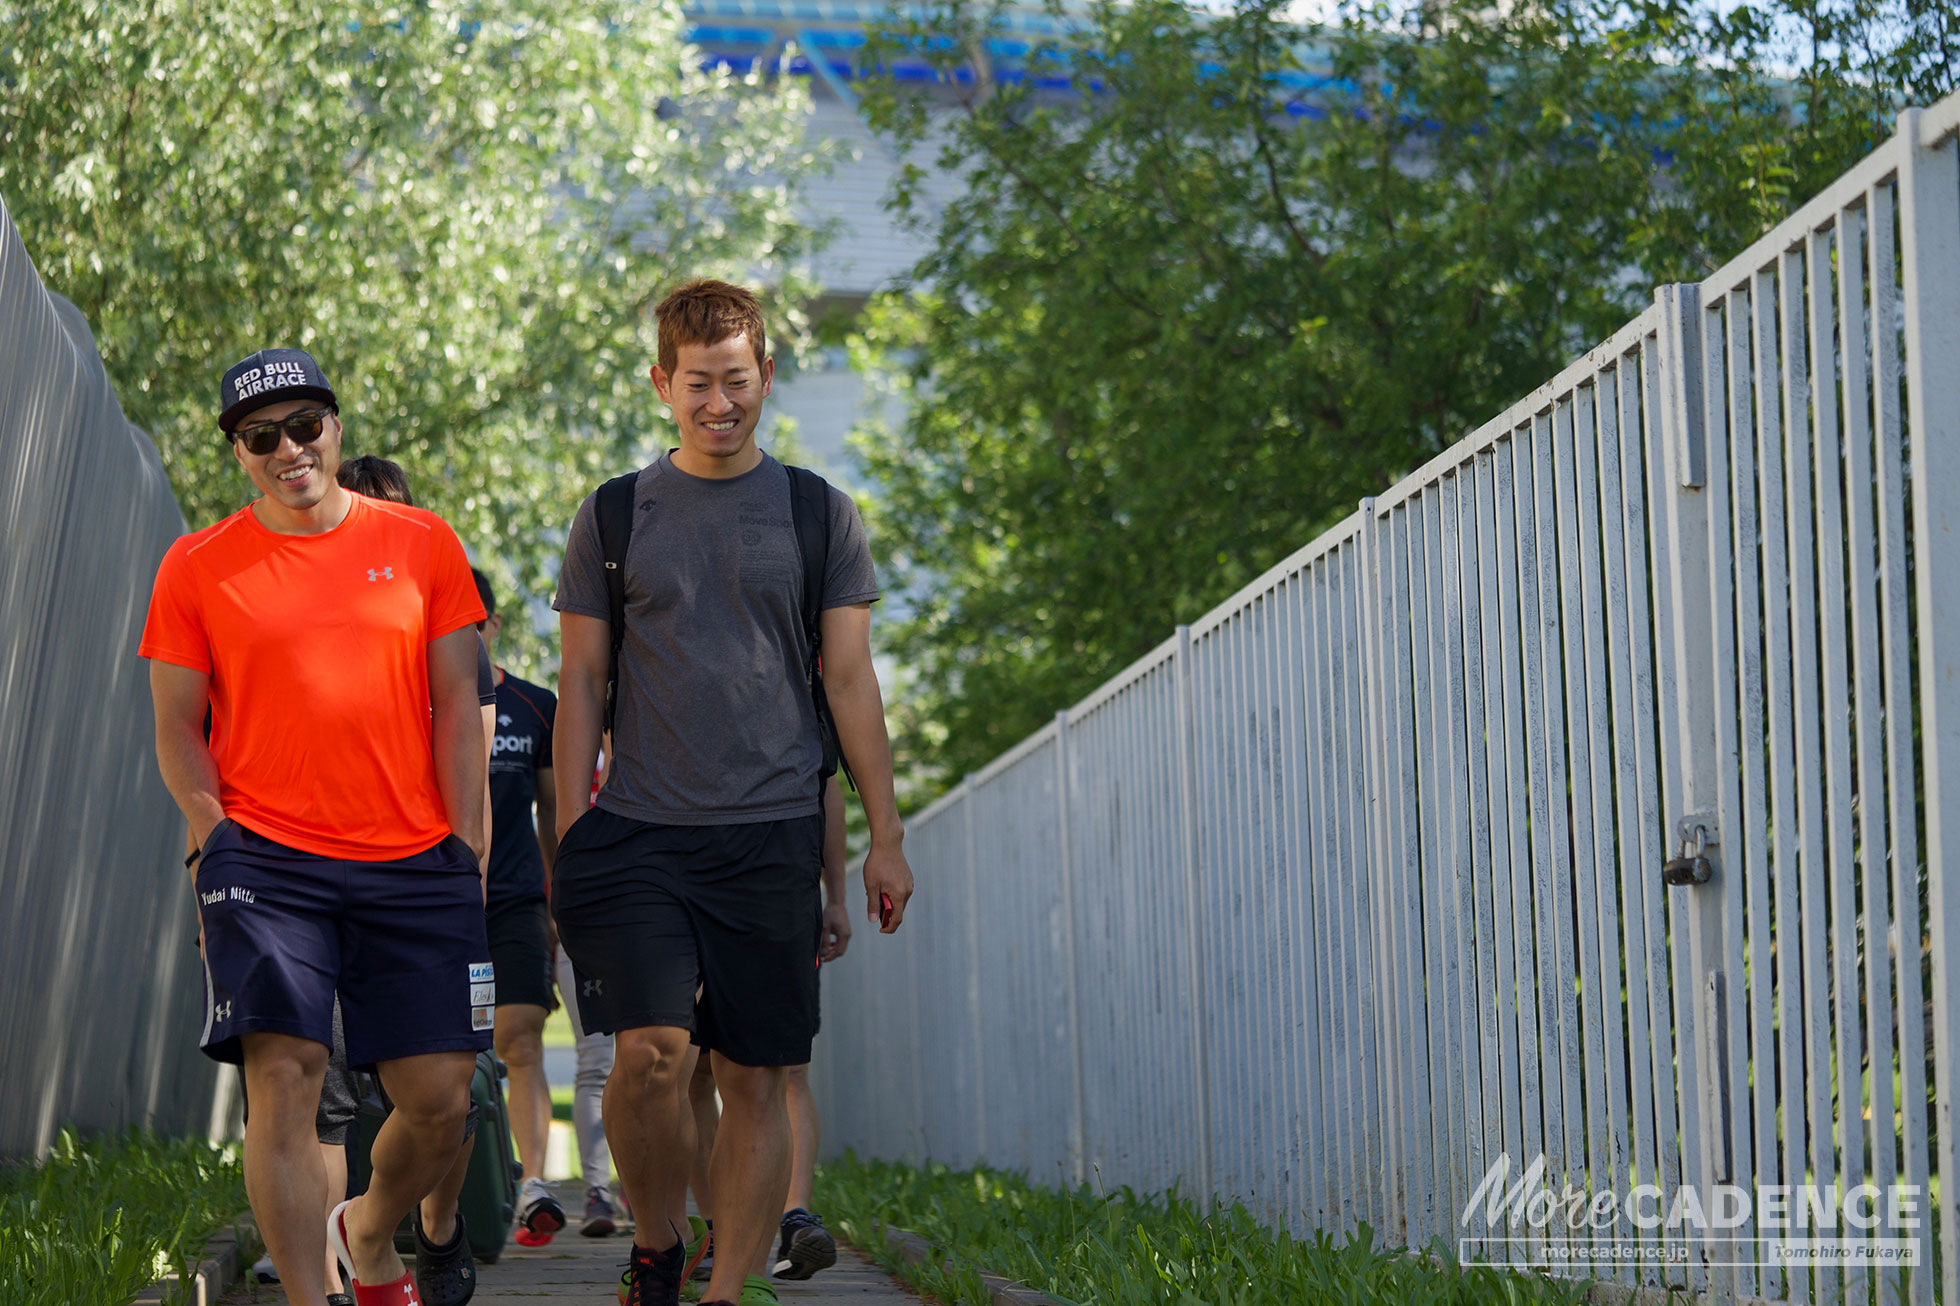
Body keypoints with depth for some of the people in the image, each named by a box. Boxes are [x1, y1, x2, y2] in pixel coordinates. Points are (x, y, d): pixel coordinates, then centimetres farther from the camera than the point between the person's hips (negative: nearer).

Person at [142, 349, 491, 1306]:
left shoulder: (423, 544, 9)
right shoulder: (197, 567, 6)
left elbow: (457, 703, 8)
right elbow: (177, 725, 8)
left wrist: (467, 844, 1)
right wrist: (215, 831, -6)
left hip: (415, 864, 2)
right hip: (266, 860, -1)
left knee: (440, 1098, 0)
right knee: (284, 1080, -14)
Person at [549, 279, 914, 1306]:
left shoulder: (821, 516, 9)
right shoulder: (612, 518, 8)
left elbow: (850, 682, 9)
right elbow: (581, 688, 9)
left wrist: (886, 835, 3)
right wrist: (570, 839, 1)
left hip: (771, 834, 1)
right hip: (636, 831, 0)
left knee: (754, 1077, 1)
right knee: (651, 1049, -15)